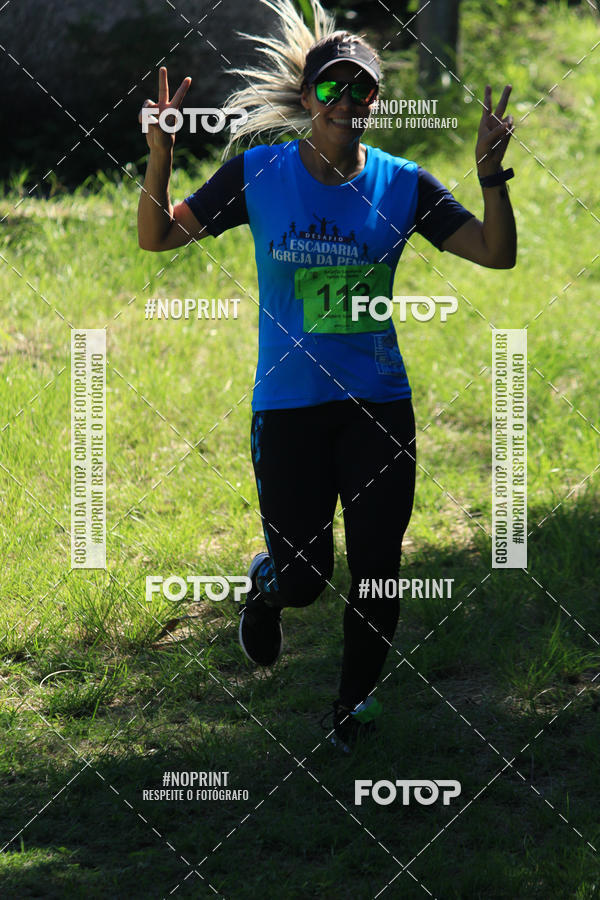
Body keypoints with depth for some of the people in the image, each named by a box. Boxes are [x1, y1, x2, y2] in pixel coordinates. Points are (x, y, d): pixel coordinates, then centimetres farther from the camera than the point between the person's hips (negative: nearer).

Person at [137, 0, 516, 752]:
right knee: (303, 580, -1)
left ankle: (355, 703, 25)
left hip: (379, 407, 1)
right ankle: (266, 584, 37)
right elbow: (158, 237, 0)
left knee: (375, 571, 1)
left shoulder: (402, 185, -1)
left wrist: (491, 177, -17)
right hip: (289, 406, -1)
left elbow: (496, 254, -1)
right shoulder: (258, 174, -3)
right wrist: (159, 158, -16)